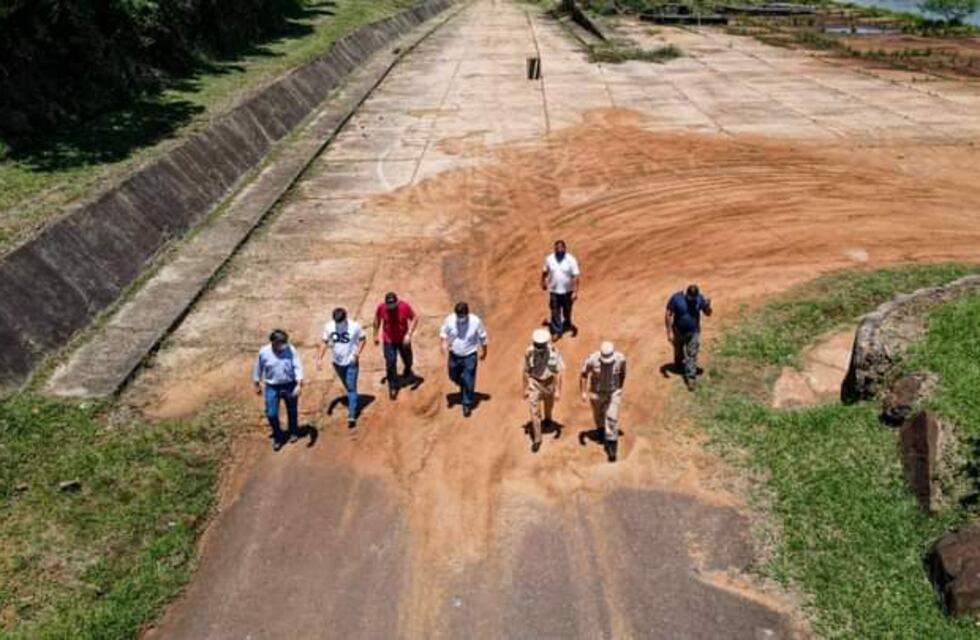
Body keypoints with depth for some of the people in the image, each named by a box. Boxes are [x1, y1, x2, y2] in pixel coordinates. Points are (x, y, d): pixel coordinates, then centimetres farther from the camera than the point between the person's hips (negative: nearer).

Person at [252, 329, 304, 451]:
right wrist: (257, 385, 9)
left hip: (290, 386, 0)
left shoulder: (291, 350, -15)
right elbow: (258, 369, 1)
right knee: (271, 414, -2)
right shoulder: (263, 352, -13)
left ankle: (293, 432, 42)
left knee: (292, 411, 16)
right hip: (272, 387, 0)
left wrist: (299, 385, -24)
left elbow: (298, 367, -15)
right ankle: (278, 437, 21)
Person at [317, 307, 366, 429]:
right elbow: (325, 342, 0)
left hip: (351, 362, -4)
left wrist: (357, 353, -17)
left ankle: (352, 415, -4)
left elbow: (363, 339, -5)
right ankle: (353, 404, 43)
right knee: (347, 387, 20)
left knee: (352, 388, -6)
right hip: (337, 362, 4)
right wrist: (319, 358, -6)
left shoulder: (355, 326, -18)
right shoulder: (329, 327, -11)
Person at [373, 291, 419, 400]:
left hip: (403, 339, 1)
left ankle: (407, 373, 53)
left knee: (408, 360, 19)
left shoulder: (405, 306, -24)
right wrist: (376, 335, 6)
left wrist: (409, 334, -22)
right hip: (389, 341, -1)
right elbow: (377, 320, -1)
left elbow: (415, 319, -13)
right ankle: (393, 386, 12)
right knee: (390, 363, -5)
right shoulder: (381, 308, -20)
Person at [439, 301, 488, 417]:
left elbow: (482, 337, -5)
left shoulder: (476, 321, -21)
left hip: (469, 356, -3)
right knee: (454, 376, 22)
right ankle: (463, 386, 55)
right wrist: (444, 343, -17)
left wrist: (484, 352, 5)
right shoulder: (449, 319, -17)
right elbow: (444, 332, 1)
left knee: (468, 381, 0)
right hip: (454, 355, 3)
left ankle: (467, 404, 18)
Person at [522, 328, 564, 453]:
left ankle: (548, 418, 60)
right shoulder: (529, 352, -19)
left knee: (549, 404, 26)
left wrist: (558, 390, -15)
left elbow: (558, 372, -15)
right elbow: (526, 371, -7)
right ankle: (536, 440, 5)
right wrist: (525, 388, -2)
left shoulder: (554, 352, -22)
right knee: (535, 412, -5)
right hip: (534, 383, -1)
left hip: (549, 382, 1)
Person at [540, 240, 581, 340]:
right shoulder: (549, 259, -12)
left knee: (567, 310, 21)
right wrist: (543, 282, 17)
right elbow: (545, 271, 6)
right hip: (554, 291, 1)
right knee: (555, 312, 7)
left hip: (567, 291, -1)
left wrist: (575, 292, -20)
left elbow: (575, 276, -17)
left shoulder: (571, 260, -19)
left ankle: (567, 324, 48)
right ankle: (557, 330, 24)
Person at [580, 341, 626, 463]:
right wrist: (583, 392, -17)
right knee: (598, 414, 22)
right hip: (597, 392, 1)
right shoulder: (592, 359, -29)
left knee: (612, 417, -9)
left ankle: (611, 445, 1)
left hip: (613, 392, 0)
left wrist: (620, 388, 11)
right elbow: (584, 374, -13)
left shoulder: (620, 358, -24)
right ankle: (601, 430, 54)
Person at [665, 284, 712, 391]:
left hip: (693, 332, 0)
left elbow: (708, 313, -3)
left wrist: (708, 306, -27)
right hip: (678, 332, 0)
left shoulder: (700, 298, -13)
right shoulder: (676, 298, -20)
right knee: (679, 353, 21)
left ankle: (691, 378, -1)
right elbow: (668, 315, -16)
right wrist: (669, 332, -18)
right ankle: (678, 368, 48)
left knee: (692, 355, -5)